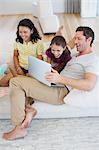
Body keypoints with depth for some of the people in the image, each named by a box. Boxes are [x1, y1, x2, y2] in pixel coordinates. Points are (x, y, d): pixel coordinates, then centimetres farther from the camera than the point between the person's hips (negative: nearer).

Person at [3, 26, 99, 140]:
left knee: (16, 82, -17)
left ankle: (20, 128, -13)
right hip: (55, 85, 11)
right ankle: (28, 110, -5)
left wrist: (60, 79, -31)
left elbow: (89, 85, -25)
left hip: (62, 92, -10)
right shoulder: (78, 56, 22)